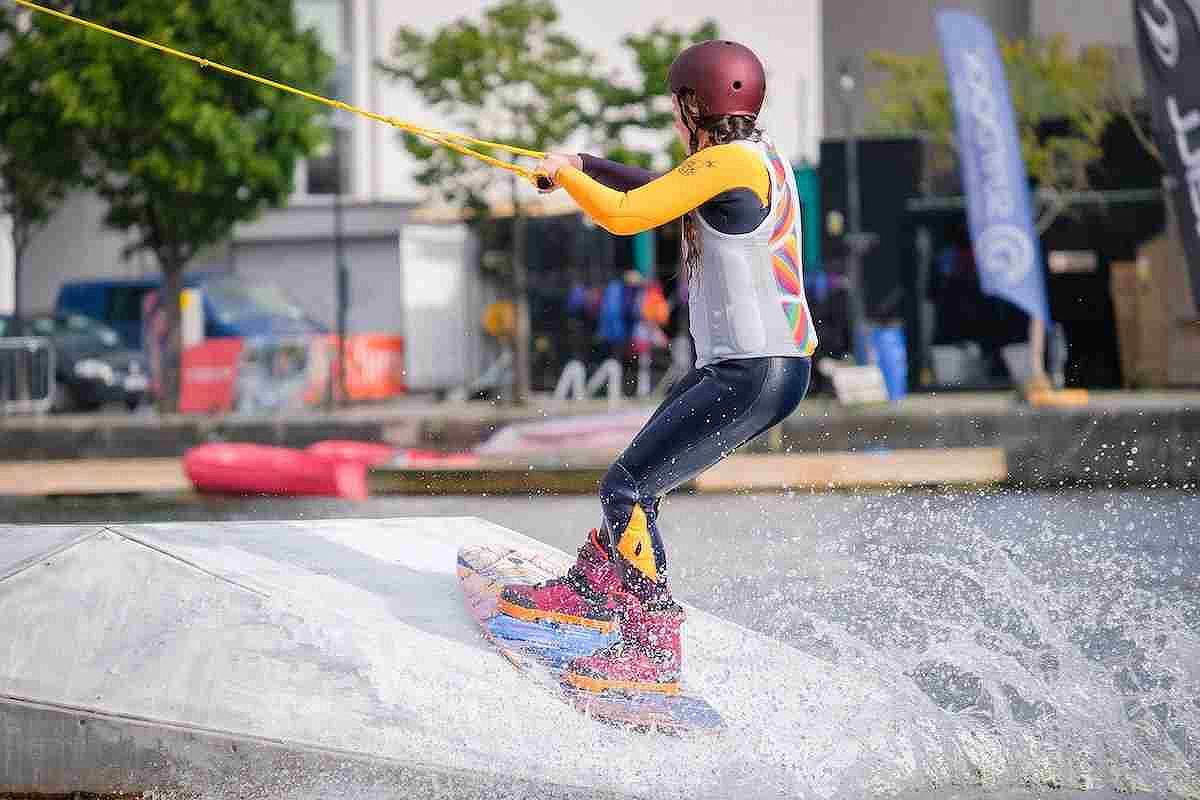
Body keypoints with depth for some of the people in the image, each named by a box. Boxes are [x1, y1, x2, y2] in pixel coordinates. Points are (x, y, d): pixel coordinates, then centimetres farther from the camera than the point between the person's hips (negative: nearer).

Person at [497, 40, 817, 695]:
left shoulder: (726, 161, -16)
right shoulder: (759, 158, 15)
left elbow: (624, 215, -17)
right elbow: (669, 193, 33)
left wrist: (565, 173, 1)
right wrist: (585, 167, 36)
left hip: (752, 375, -10)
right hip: (766, 367, 10)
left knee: (626, 489, -11)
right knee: (639, 477, 22)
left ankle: (654, 651, -11)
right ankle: (592, 589, 37)